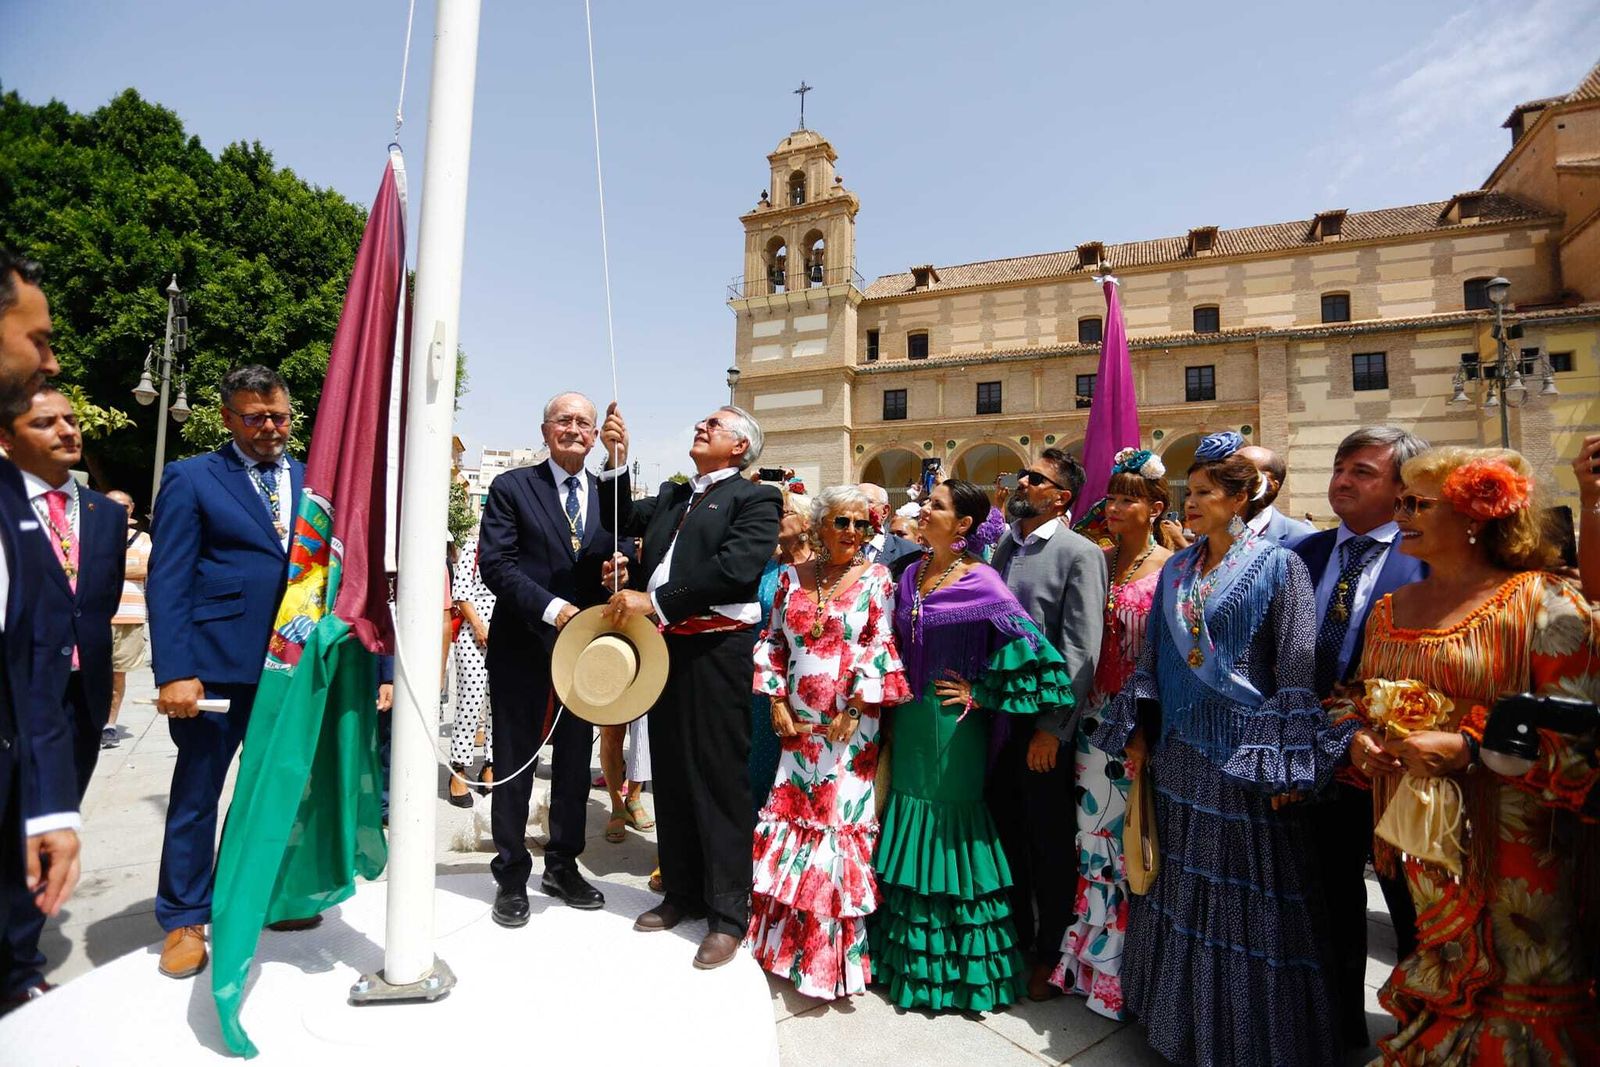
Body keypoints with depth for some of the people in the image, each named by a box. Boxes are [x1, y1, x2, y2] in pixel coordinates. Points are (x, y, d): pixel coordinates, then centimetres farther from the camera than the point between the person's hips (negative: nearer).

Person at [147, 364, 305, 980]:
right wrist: (173, 673, -14)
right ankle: (184, 919, 27)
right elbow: (167, 583, -6)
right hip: (216, 666, -3)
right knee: (196, 793, 10)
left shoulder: (314, 480, 9)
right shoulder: (190, 479, -1)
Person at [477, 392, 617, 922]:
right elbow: (495, 563, -11)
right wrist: (551, 608, -21)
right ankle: (512, 876, 26)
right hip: (523, 645, -3)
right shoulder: (511, 487, -2)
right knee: (516, 760, 9)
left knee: (575, 760, 15)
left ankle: (563, 866, 33)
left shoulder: (609, 495, 8)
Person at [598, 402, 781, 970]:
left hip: (717, 651, -7)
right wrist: (618, 458, 1)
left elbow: (735, 569, -17)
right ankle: (682, 892, 32)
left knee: (720, 782, 0)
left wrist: (654, 600, -18)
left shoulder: (755, 499, -4)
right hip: (664, 647, 7)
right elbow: (622, 519, 8)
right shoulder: (670, 496, 19)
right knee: (671, 776, 16)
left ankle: (728, 914, 15)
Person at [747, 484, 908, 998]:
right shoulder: (792, 577, 6)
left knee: (841, 822, 2)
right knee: (789, 820, 11)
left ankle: (835, 952, 21)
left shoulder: (876, 579, -3)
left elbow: (881, 647, -8)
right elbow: (772, 641, 9)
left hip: (851, 725, -3)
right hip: (798, 725, 3)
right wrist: (777, 702, 1)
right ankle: (786, 937, 32)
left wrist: (854, 708, -14)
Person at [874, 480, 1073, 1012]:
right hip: (909, 721, 6)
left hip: (953, 724, -6)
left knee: (949, 829, 6)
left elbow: (1033, 649, -19)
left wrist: (981, 696, -14)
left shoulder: (981, 582, -15)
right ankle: (909, 953, 36)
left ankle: (958, 965, 29)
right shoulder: (911, 575, 5)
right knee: (910, 821, 16)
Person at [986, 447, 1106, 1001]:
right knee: (1006, 831, 18)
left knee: (1048, 841, 11)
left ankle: (1050, 953, 32)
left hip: (1043, 725, -5)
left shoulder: (1080, 554, -11)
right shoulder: (1003, 546, 8)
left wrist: (1053, 728, -17)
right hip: (997, 716, 6)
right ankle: (1016, 937, 38)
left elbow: (1081, 651, -15)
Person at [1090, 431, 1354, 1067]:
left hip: (1245, 752, -5)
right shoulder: (1175, 568, 7)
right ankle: (1183, 1015, 35)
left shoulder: (1278, 566, -8)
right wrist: (1138, 730, 7)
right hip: (1180, 749, 5)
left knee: (1242, 891, 7)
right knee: (1180, 887, 16)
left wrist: (1287, 765, -13)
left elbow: (1297, 672, -10)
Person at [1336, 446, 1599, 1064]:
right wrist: (1360, 738, -3)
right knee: (1433, 987, 18)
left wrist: (1468, 747, -24)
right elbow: (1362, 702, 17)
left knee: (1515, 990, 10)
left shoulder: (1540, 602, -10)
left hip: (1512, 850, -5)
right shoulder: (1391, 610, 8)